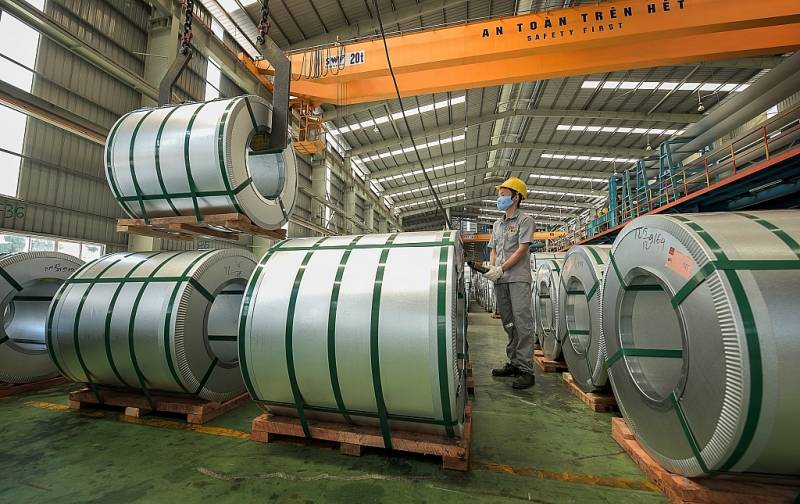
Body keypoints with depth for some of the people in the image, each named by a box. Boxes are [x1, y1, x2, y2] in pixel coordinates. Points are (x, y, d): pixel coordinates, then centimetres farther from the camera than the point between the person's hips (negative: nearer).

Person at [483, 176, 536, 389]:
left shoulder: (525, 220, 1)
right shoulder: (497, 224, 21)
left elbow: (522, 249, -8)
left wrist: (501, 269, -14)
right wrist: (492, 269, 1)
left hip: (518, 278, -6)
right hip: (500, 280, 7)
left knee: (522, 323, -8)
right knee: (508, 323, 10)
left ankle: (526, 370, -4)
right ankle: (514, 364, 20)